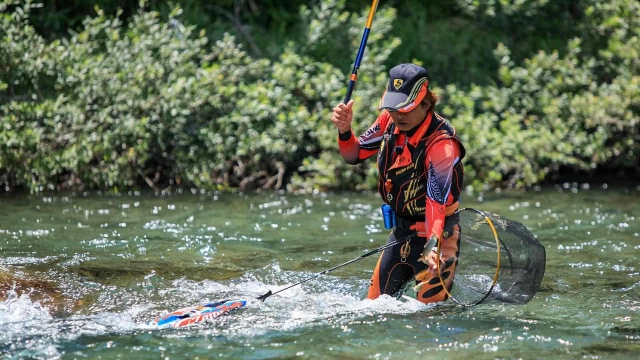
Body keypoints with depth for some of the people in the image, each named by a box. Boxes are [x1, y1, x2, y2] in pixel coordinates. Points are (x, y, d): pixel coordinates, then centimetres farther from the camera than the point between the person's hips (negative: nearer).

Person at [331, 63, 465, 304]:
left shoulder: (441, 144, -26)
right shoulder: (389, 120, -4)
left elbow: (437, 200, -36)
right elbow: (354, 155, 8)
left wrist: (433, 246, -51)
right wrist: (344, 131, -14)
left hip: (436, 232, -7)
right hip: (402, 230, 7)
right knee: (375, 301, 12)